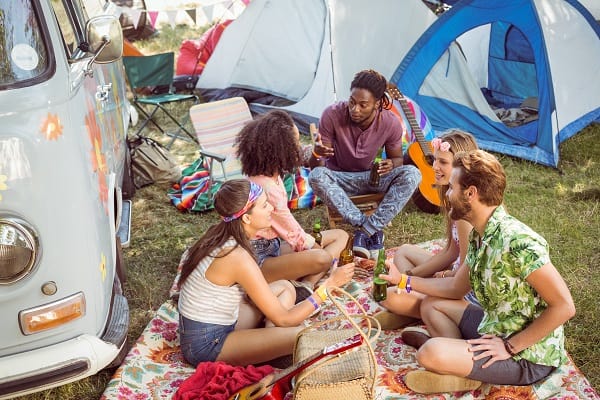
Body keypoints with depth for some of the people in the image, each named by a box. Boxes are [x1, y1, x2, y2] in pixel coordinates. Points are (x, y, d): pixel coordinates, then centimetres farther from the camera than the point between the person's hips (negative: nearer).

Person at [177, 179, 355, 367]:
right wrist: (329, 283, -16)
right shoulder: (238, 258, -28)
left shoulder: (219, 235, -1)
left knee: (285, 288, 12)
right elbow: (282, 319, -20)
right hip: (206, 346, -9)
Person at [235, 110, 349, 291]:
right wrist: (320, 248, -3)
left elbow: (286, 223, 6)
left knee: (340, 236, 5)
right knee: (321, 259, -36)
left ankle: (307, 283, -13)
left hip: (276, 243, 11)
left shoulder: (272, 175, 3)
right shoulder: (267, 188, -27)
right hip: (260, 258, -11)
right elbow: (294, 235, -17)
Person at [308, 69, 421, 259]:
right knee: (316, 176, -36)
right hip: (339, 180, -1)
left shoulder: (391, 123, -18)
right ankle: (369, 228, -31)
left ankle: (365, 231, -26)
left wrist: (391, 165, -26)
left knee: (412, 174, -26)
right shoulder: (332, 115, -23)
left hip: (373, 178, 2)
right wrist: (317, 154, -44)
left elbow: (397, 158, 0)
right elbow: (315, 167, -18)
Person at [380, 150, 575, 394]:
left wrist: (510, 346, -21)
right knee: (431, 304, 16)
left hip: (528, 357, -9)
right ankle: (464, 362, -2)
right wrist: (403, 280, 10)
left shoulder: (517, 241, -27)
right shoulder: (478, 235, 3)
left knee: (431, 354, -29)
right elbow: (457, 288, 15)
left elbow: (564, 307, -26)